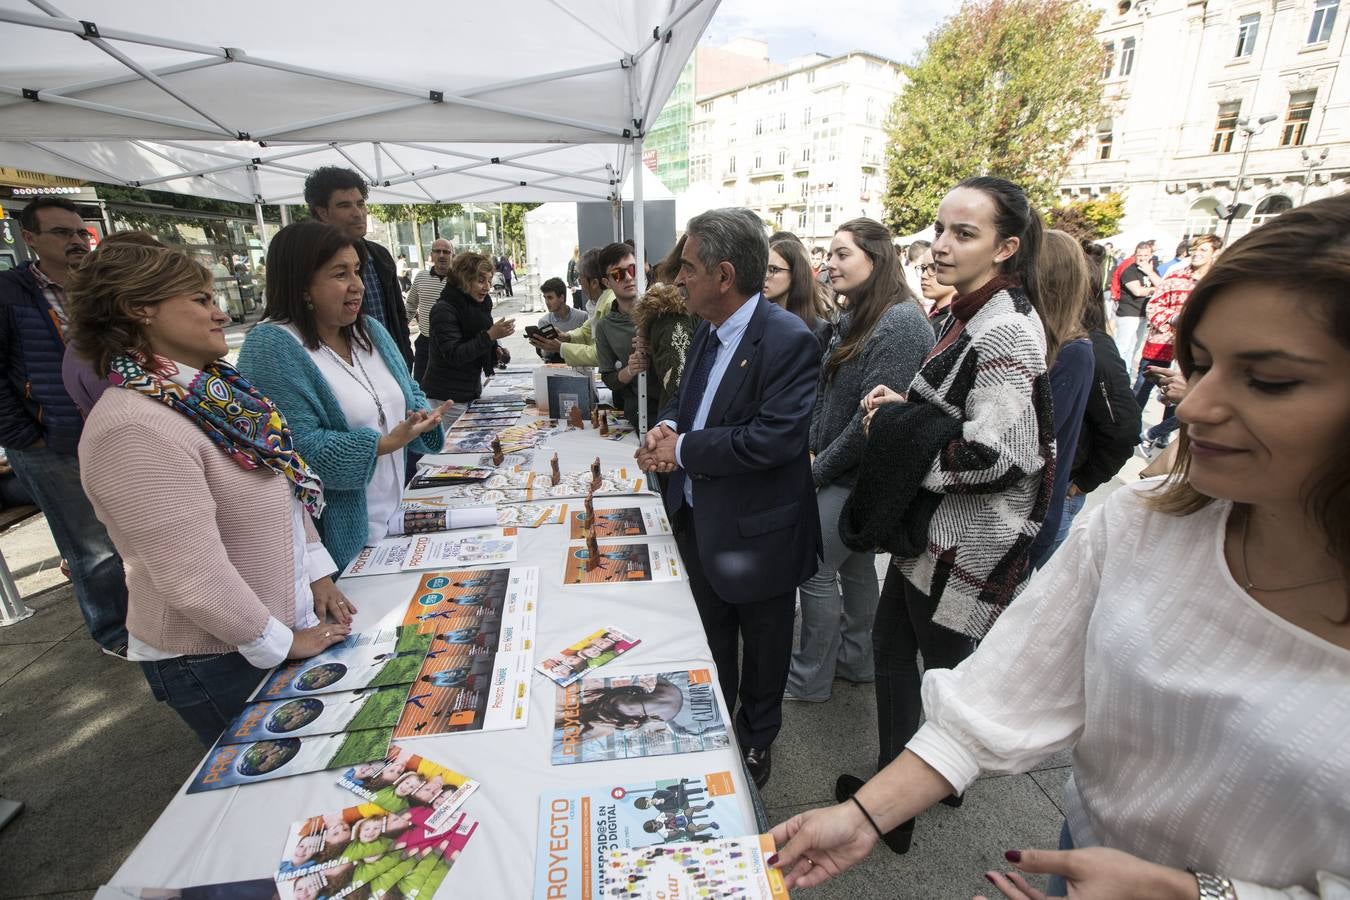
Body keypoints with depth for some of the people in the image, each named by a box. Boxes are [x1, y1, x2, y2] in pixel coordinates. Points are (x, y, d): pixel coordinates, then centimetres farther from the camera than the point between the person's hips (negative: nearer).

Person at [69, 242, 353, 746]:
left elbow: (287, 487, 9)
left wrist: (317, 571, 6)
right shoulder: (134, 427, -27)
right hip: (221, 660, -7)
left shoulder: (212, 392, 1)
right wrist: (280, 643, -18)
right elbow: (193, 573, -28)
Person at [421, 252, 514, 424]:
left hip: (473, 391, 7)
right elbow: (454, 355, -23)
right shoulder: (444, 310, -15)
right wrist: (490, 335, -28)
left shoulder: (480, 304, 9)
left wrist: (497, 352, -1)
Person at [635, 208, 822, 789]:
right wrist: (668, 426, -8)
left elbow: (776, 436, -30)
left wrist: (683, 449, -22)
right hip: (698, 520, 8)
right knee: (711, 641, 26)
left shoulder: (788, 340, -22)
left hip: (755, 532, -7)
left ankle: (756, 741, 45)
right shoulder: (709, 330, 4)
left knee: (763, 648, 19)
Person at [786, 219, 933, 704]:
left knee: (815, 571, 1)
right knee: (855, 565, 20)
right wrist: (814, 452, 3)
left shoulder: (901, 323, -20)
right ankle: (854, 660, 39)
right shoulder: (857, 318, 9)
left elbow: (876, 415, -24)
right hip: (840, 467, 9)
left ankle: (808, 678, 22)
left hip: (859, 475, -9)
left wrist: (820, 468, -15)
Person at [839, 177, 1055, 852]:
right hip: (932, 524, 9)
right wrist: (902, 409, 0)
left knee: (944, 668, 12)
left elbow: (995, 453, -28)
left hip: (969, 540, -9)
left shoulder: (1006, 329, -21)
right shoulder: (971, 316, 9)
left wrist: (893, 428, -17)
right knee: (891, 644, 19)